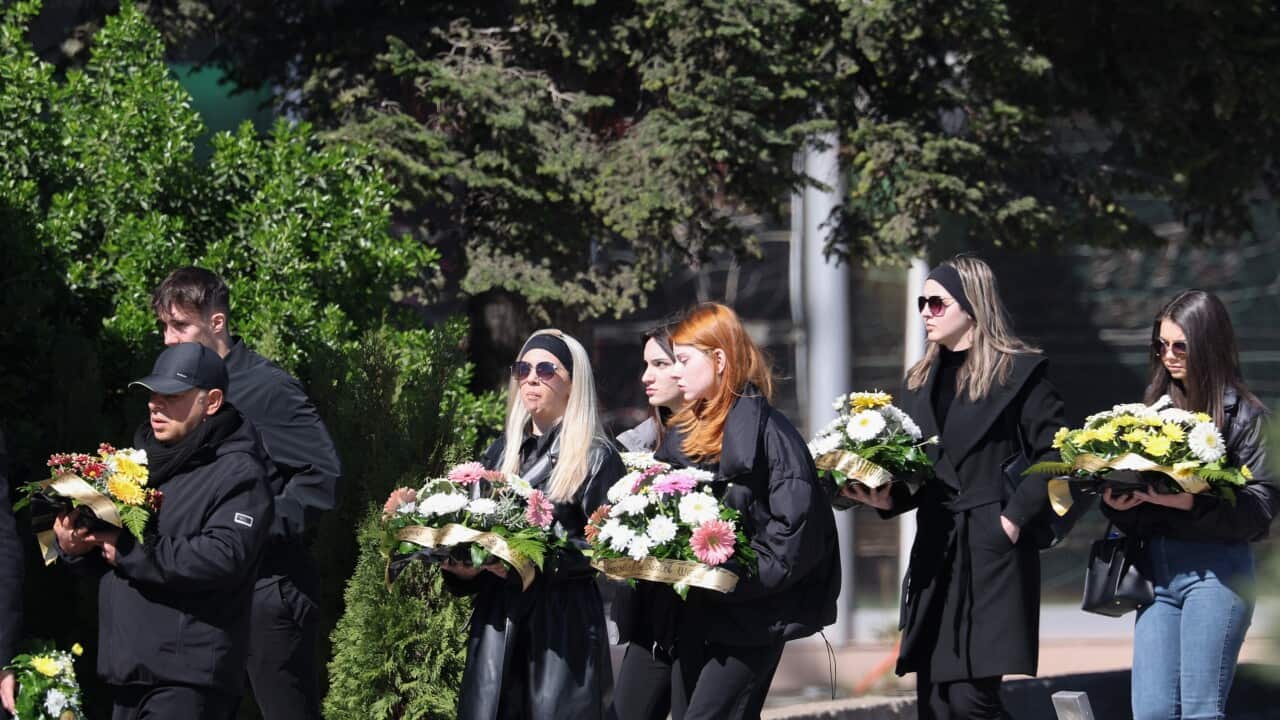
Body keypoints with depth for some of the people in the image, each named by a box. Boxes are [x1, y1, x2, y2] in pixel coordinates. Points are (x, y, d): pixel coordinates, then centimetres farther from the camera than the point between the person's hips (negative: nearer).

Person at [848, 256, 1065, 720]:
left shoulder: (1020, 371, -3)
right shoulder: (922, 380, 18)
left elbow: (1055, 455, -8)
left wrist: (1015, 517, -15)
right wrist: (888, 499, 1)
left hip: (993, 556, -7)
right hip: (935, 553, 7)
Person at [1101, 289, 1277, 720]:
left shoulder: (1244, 415, -3)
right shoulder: (1155, 406, 12)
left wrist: (1192, 503, -21)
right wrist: (1114, 502, -6)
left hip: (1216, 570, -5)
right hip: (1157, 567, 5)